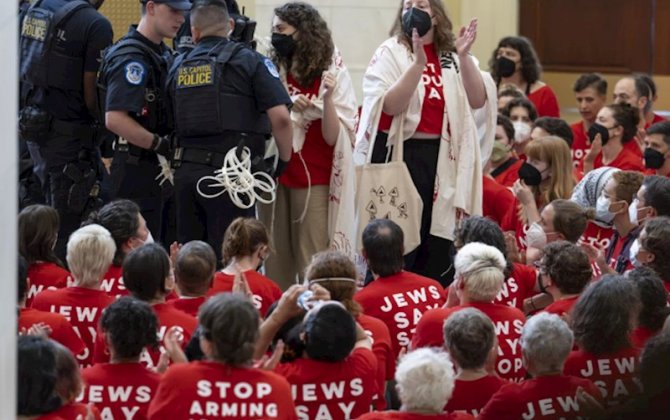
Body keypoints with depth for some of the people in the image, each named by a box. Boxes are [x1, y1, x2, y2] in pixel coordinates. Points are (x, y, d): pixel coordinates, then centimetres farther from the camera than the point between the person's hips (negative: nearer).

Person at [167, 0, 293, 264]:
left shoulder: (178, 67, 12)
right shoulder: (249, 61, -1)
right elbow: (280, 117, -9)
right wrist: (284, 160, 5)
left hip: (186, 171, 5)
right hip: (229, 173, -4)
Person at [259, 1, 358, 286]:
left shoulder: (331, 73, -4)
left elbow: (333, 137, -9)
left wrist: (327, 98, -24)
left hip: (315, 180, -4)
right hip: (275, 177, 4)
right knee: (275, 263, 7)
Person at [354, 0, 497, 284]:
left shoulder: (451, 55, 10)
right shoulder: (390, 53, -1)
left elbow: (478, 101, -1)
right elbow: (390, 105, -16)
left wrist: (463, 57, -13)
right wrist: (418, 63, -25)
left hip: (441, 158, 4)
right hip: (399, 154, -4)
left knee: (438, 245, 6)